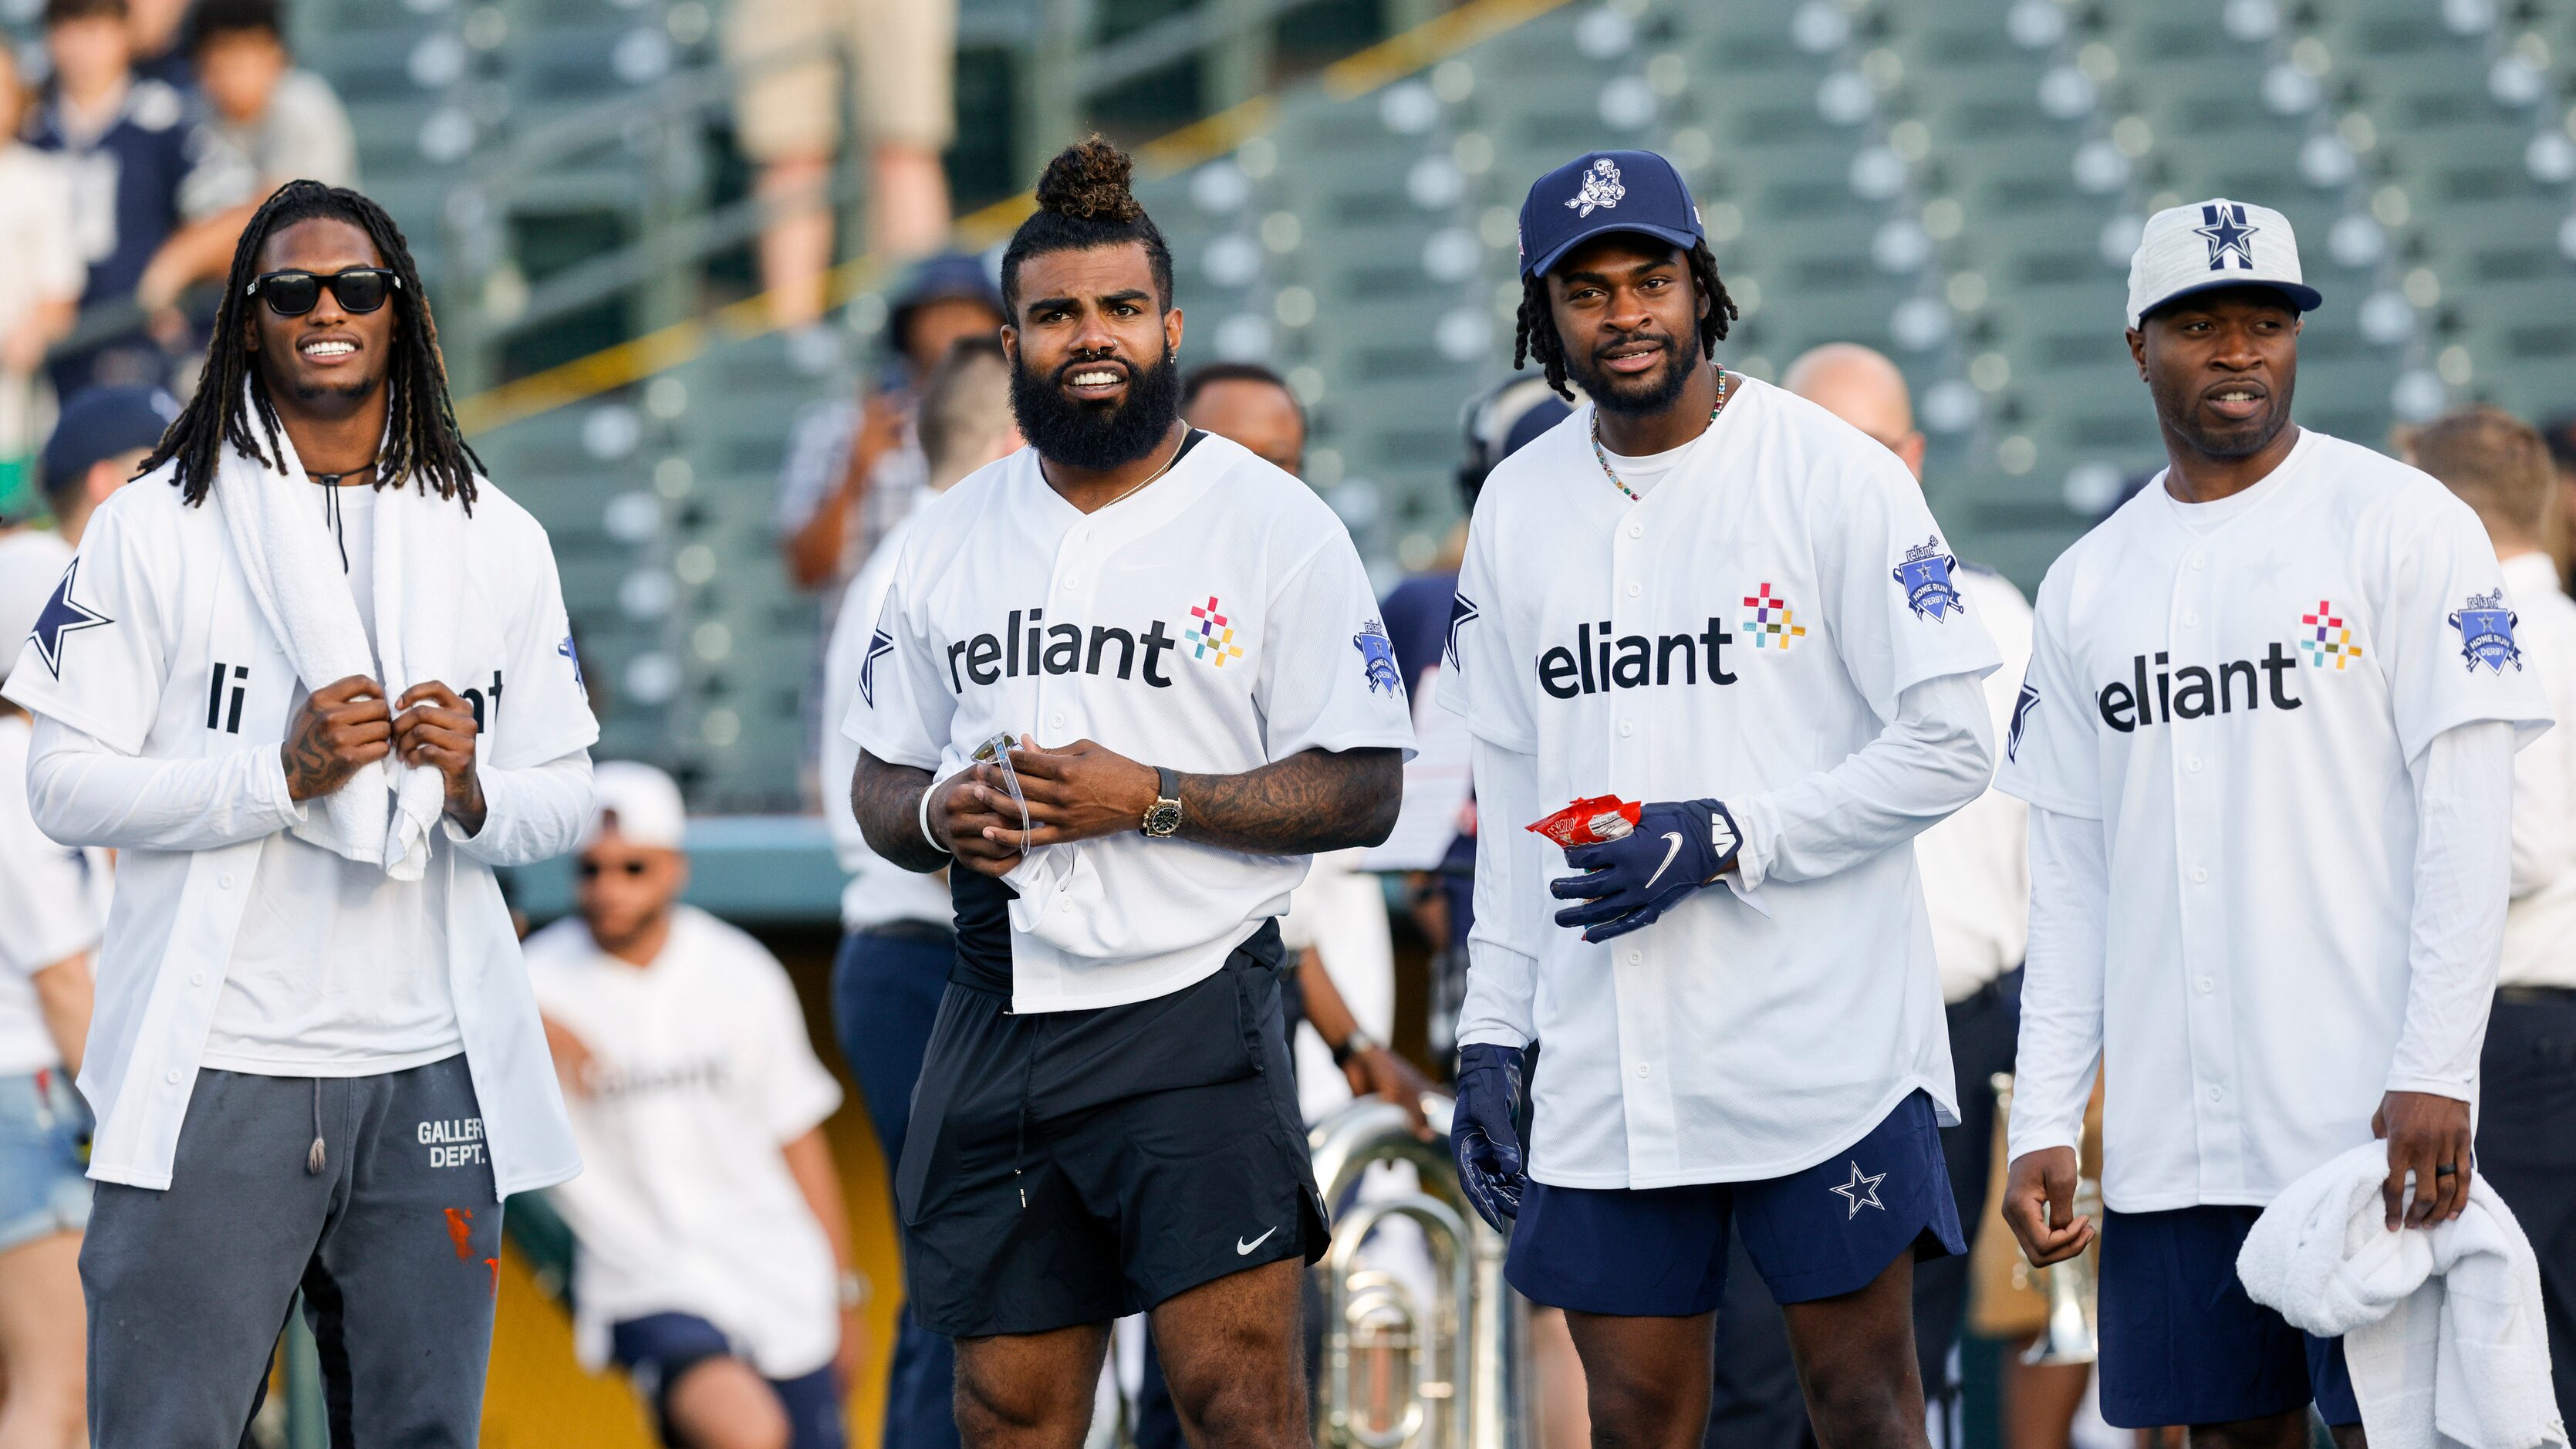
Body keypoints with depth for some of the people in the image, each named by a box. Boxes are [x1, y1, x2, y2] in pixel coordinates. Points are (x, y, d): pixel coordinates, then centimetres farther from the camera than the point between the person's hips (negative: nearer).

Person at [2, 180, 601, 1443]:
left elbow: (564, 802, 14)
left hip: (430, 1072, 3)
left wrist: (473, 793, -9)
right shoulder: (155, 526, 2)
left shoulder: (496, 540, 12)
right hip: (214, 1068, -3)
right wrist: (282, 774, -15)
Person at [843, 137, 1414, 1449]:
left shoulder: (1275, 526, -2)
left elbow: (1362, 792, -5)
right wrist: (938, 818, -5)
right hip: (997, 1019, 5)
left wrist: (1152, 799, -16)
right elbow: (880, 781, 19)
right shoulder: (950, 537, 12)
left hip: (1189, 1009, -5)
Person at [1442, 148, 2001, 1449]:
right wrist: (1491, 1033, 10)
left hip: (1825, 1039, -4)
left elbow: (1949, 746, -7)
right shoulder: (1519, 508, 10)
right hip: (1607, 1068, 4)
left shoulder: (1830, 473, -5)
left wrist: (1726, 840, -15)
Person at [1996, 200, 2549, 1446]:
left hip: (2367, 1115, -5)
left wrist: (2434, 1072, -15)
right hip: (2169, 1143, 5)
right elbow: (2069, 877, 15)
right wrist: (2043, 1122, 6)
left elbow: (2467, 817, -6)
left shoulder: (2400, 524, -1)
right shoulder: (2086, 587, 15)